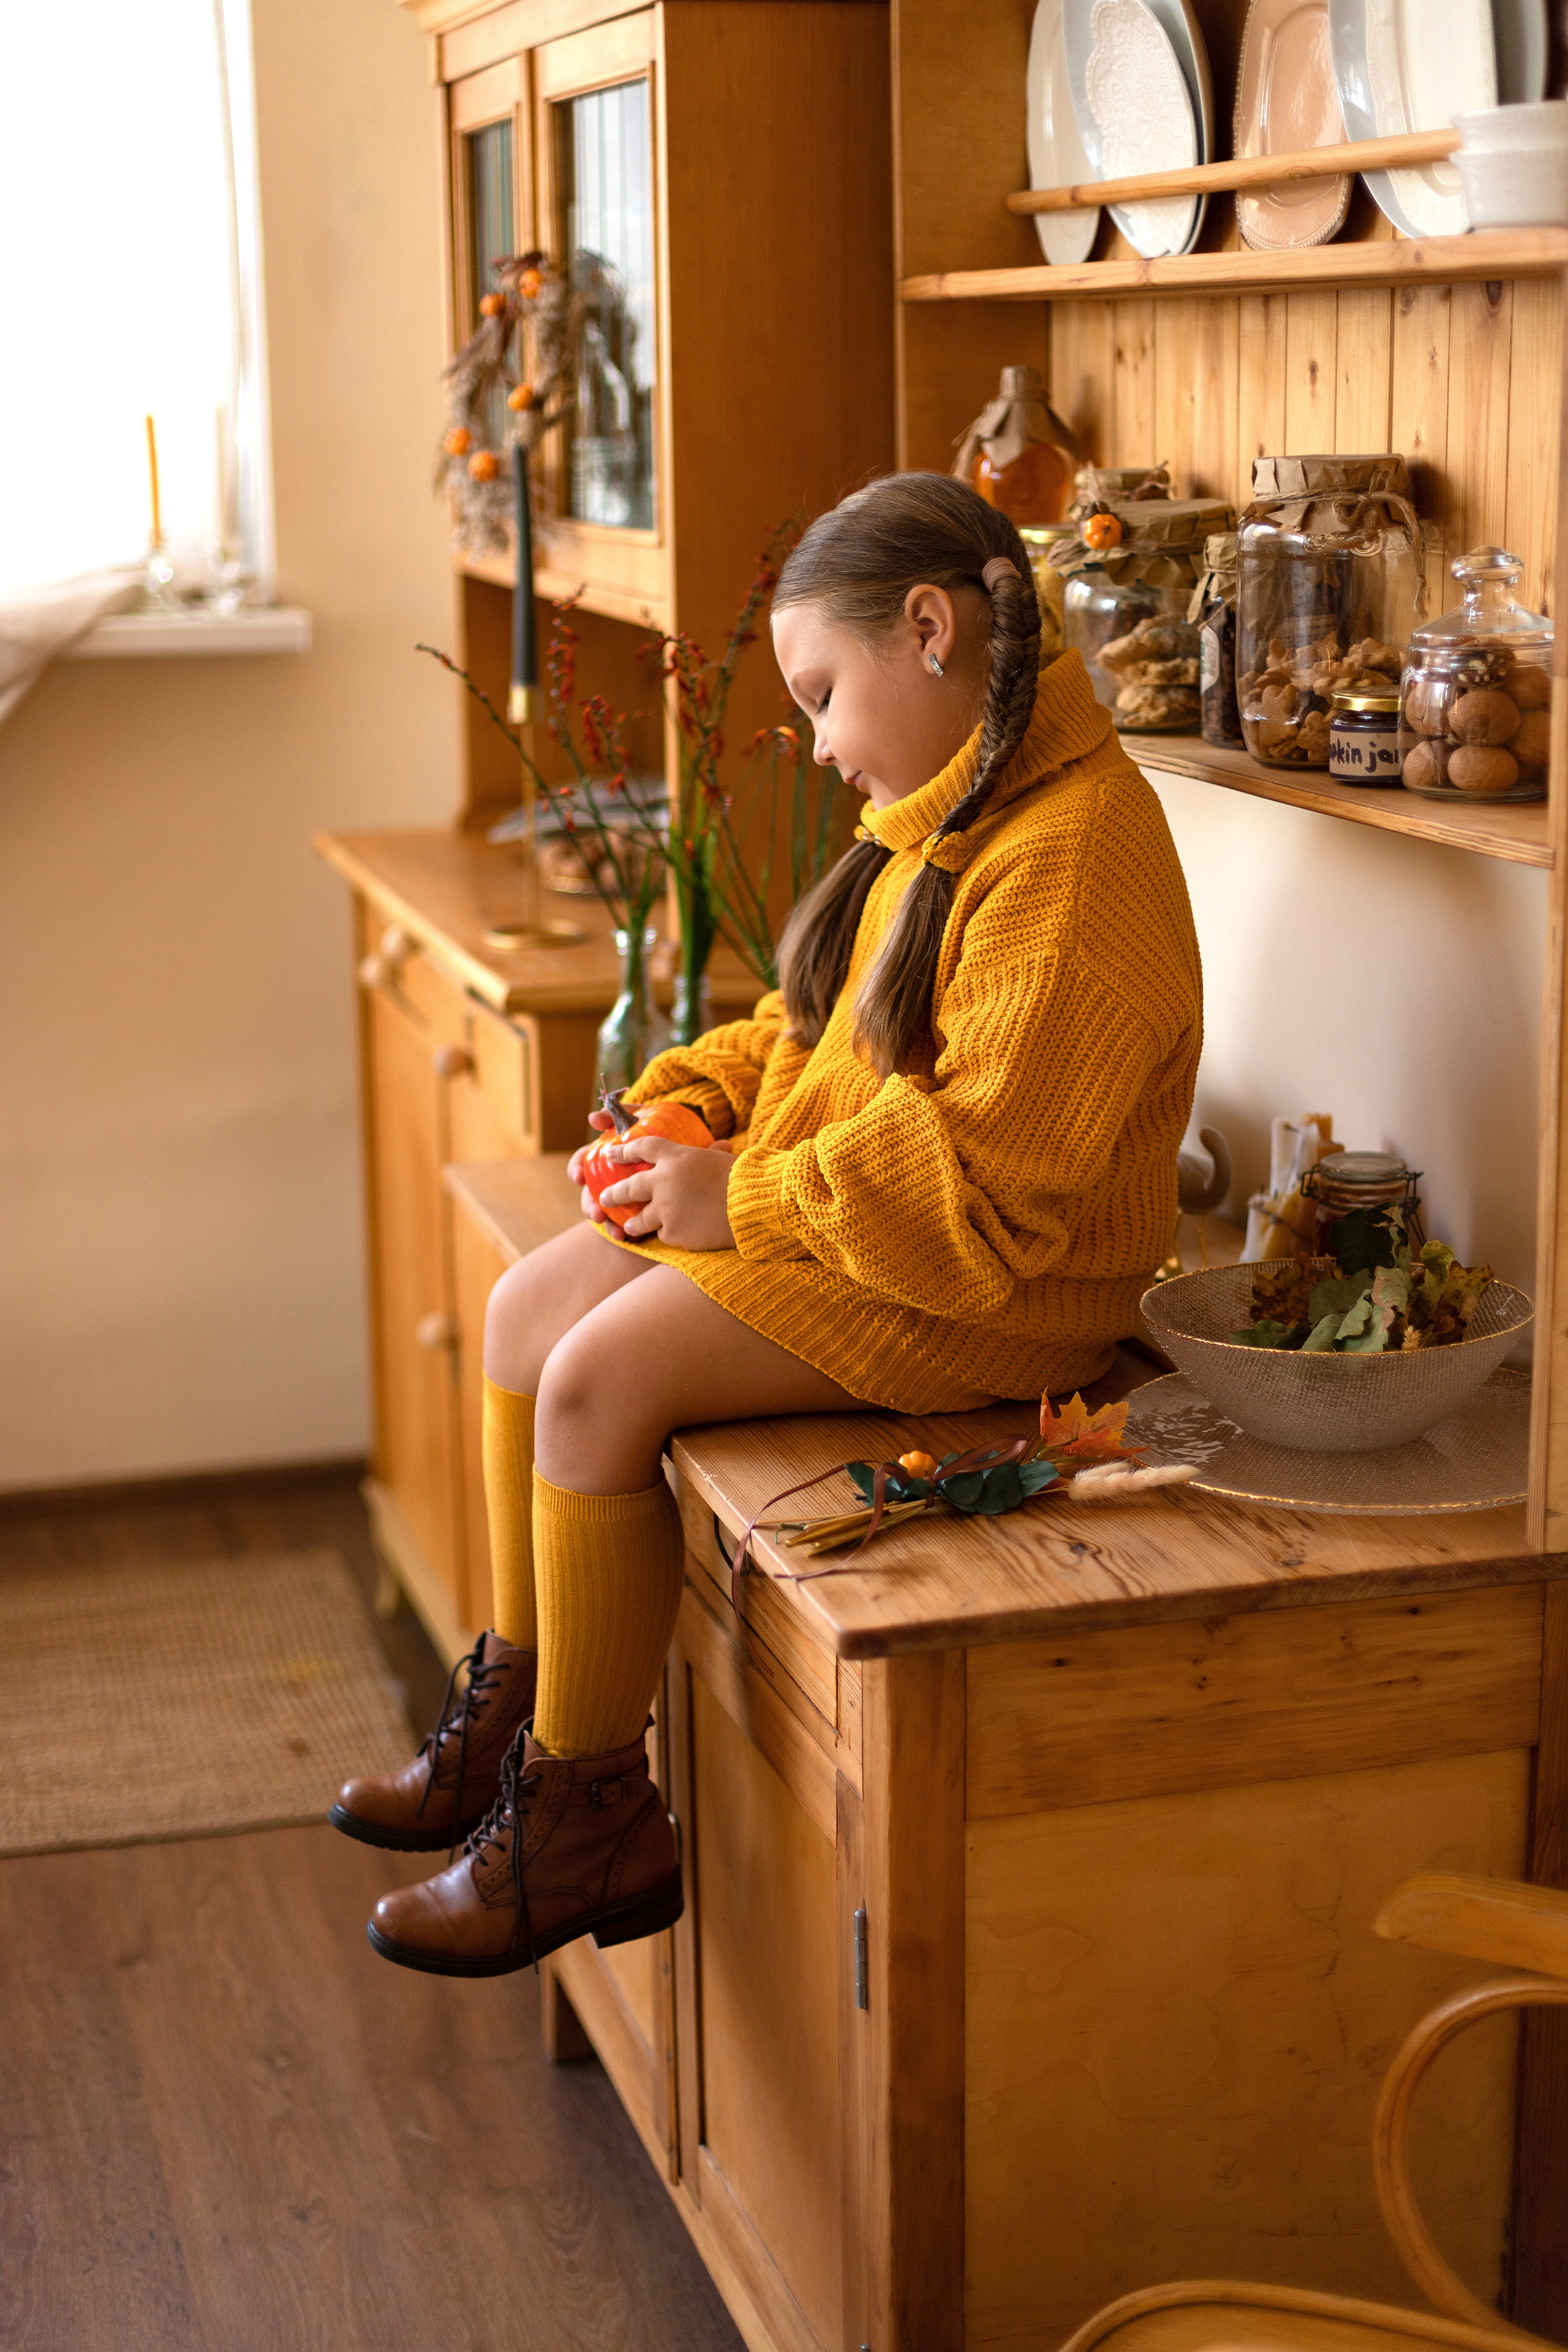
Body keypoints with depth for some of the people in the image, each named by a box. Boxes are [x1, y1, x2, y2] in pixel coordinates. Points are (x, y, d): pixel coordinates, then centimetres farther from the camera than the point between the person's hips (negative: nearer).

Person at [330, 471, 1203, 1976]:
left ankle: (591, 1822, -7)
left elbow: (989, 1169, -27)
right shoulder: (941, 818, 13)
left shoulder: (1068, 857, -21)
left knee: (601, 1376, -20)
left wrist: (747, 1195, -20)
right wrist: (677, 1116, 4)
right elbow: (812, 1034, 21)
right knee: (530, 1307, 3)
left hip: (992, 1286, -10)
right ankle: (517, 1700, 14)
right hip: (852, 1221, 10)